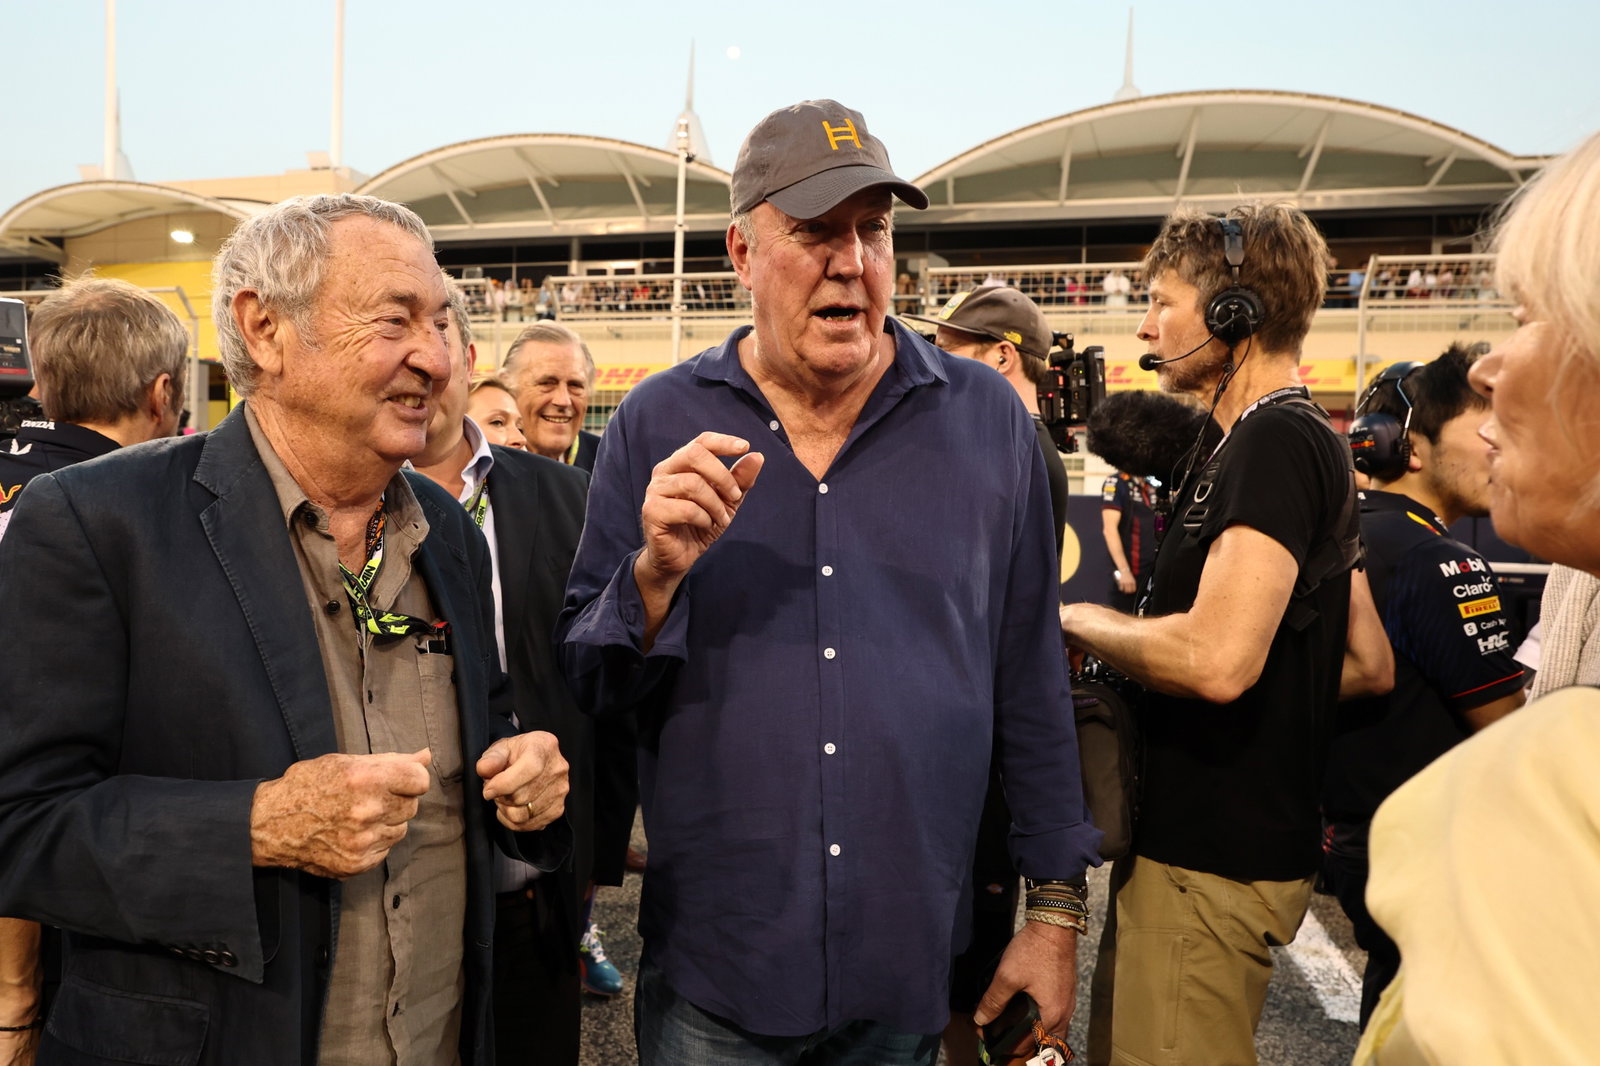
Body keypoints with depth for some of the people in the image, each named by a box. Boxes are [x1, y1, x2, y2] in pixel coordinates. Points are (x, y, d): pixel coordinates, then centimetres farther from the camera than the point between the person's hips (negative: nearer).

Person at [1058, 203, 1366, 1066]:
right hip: (1196, 834, 10)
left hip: (1214, 857, -10)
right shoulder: (1299, 442, 15)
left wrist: (1081, 622, -15)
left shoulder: (1274, 442, -18)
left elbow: (1216, 658, -31)